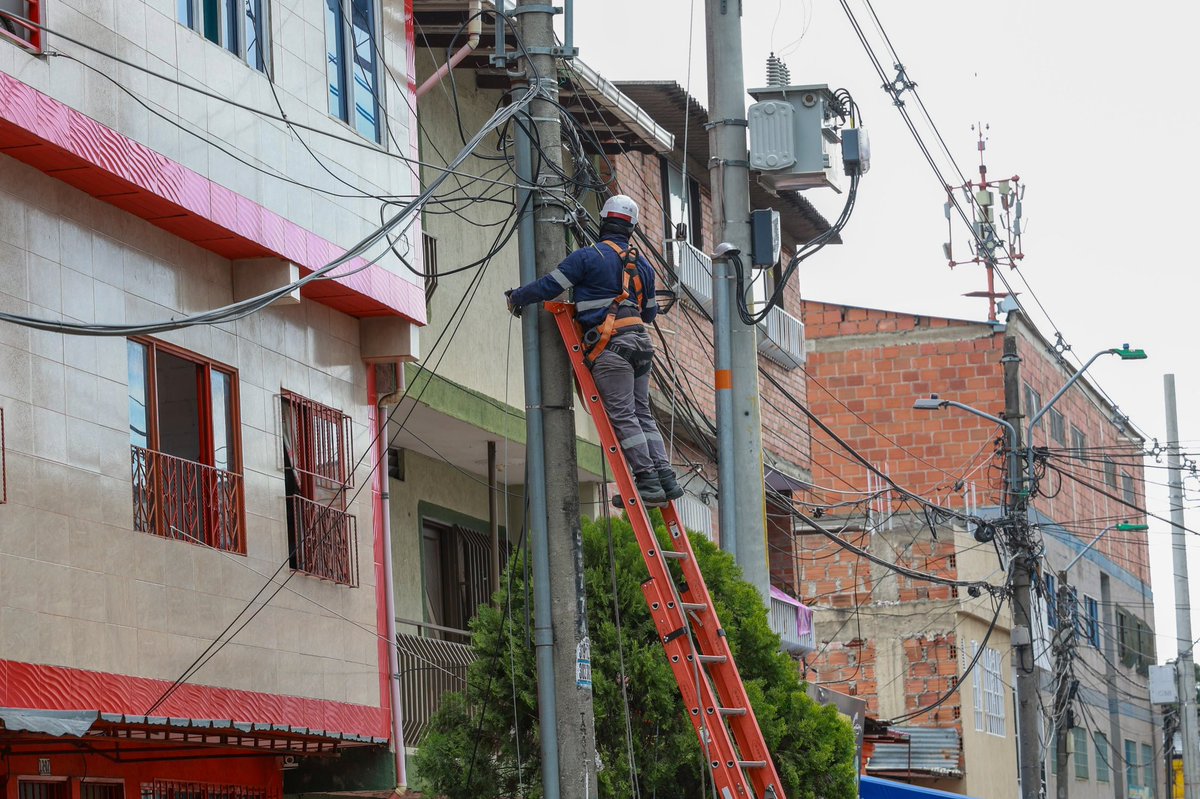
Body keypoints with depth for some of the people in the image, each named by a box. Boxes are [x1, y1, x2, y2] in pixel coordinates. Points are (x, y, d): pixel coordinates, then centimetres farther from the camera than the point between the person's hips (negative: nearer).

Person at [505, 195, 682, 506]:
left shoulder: (589, 256, -3)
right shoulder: (642, 264, 19)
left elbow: (549, 285, -1)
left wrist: (516, 297, 16)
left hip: (609, 345, -7)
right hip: (640, 341, 7)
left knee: (623, 416, -8)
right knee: (642, 413, 11)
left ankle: (648, 481, -13)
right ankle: (665, 477, 3)